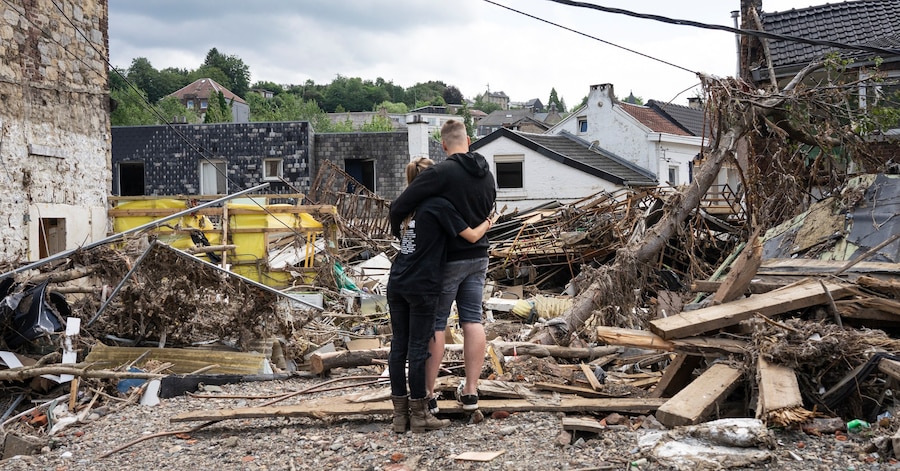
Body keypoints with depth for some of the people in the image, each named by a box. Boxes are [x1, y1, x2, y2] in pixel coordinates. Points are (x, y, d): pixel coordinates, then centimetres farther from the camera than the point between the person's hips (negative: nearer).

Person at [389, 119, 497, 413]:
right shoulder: (487, 175, 6)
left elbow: (399, 207, -18)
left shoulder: (441, 173, -17)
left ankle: (428, 395, 5)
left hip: (448, 259, -6)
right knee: (472, 320, 9)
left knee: (435, 323, 2)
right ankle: (471, 392, 10)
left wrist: (398, 234, 0)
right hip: (478, 257, 6)